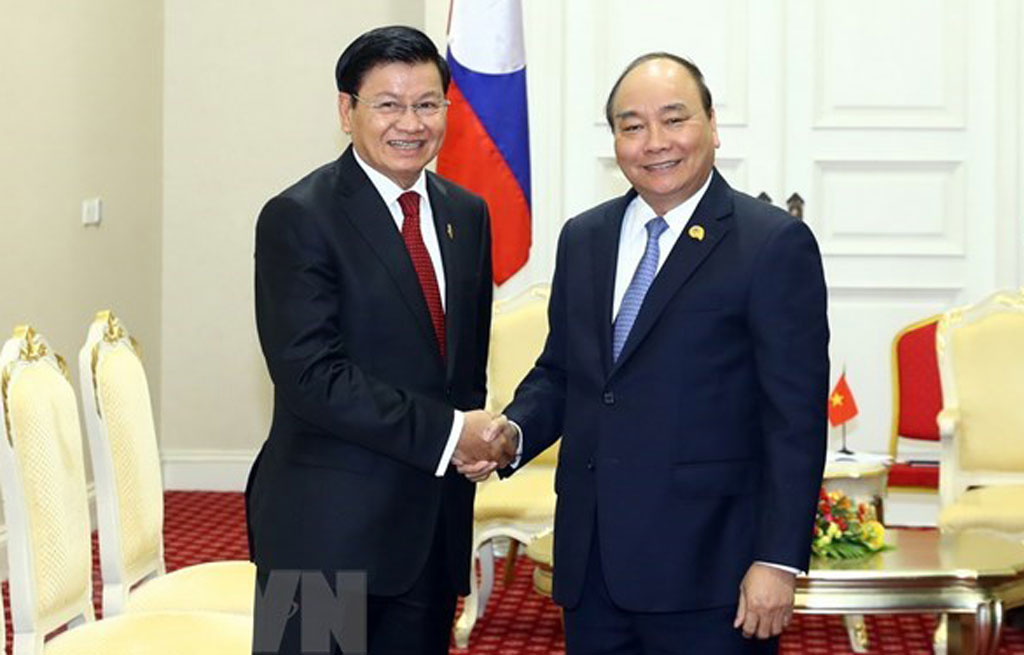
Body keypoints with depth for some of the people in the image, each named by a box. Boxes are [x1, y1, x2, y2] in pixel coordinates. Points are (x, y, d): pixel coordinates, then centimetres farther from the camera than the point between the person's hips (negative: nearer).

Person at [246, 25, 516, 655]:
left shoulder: (466, 214, 11)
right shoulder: (297, 218, -10)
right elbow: (313, 376, -18)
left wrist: (476, 438, 1)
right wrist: (447, 433, -17)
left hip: (436, 522, 6)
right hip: (330, 527, -6)